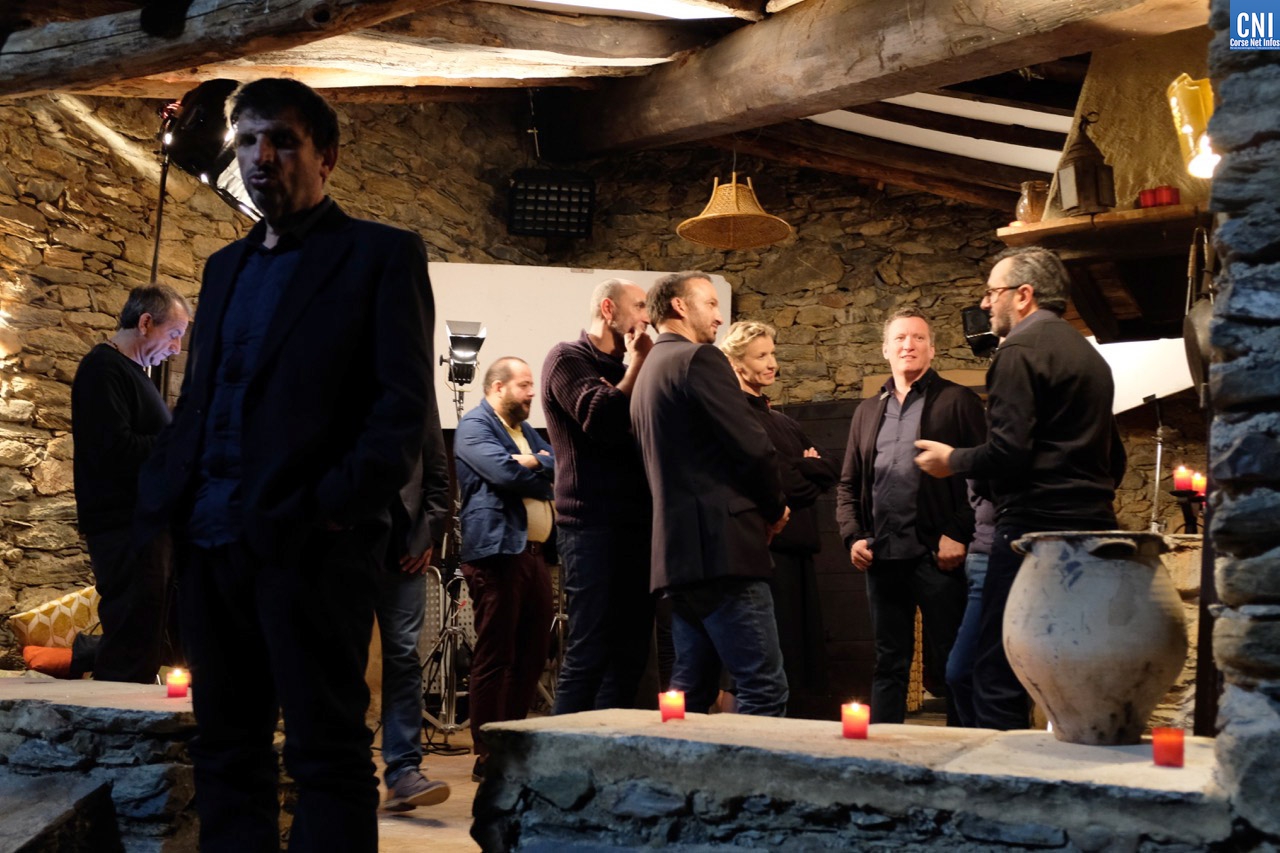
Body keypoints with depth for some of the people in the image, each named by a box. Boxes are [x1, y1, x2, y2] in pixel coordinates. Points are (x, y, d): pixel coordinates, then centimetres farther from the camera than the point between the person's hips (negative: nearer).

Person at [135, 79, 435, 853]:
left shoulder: (383, 255, 2)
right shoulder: (226, 266, 21)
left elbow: (405, 404, -7)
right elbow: (195, 405, 21)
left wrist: (335, 511, -18)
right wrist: (159, 513, 7)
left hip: (310, 546, -6)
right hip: (212, 545, 7)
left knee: (327, 752, -1)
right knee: (225, 750, 11)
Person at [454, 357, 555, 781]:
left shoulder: (526, 430, 23)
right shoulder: (474, 425, -3)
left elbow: (560, 467, 10)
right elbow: (504, 472, -18)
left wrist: (530, 463, -8)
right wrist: (542, 468, -2)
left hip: (534, 552, 9)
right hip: (497, 552, -9)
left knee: (533, 653, 10)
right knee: (494, 658, -5)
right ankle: (488, 756, 1)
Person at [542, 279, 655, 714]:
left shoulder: (625, 368, 21)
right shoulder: (568, 359, -3)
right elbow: (605, 422, -19)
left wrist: (641, 364, 3)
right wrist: (638, 363, -7)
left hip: (635, 523, 8)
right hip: (593, 526, -8)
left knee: (631, 650, 8)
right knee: (588, 654, -8)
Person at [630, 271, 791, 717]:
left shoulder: (649, 371, 21)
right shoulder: (700, 359, -7)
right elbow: (752, 445, -15)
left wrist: (761, 509, 18)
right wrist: (775, 508, 3)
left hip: (676, 549, 10)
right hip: (722, 546, -10)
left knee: (691, 691, 13)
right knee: (763, 689, -8)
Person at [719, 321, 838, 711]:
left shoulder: (783, 421, 22)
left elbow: (830, 471, 14)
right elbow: (775, 481, -15)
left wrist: (797, 470, -4)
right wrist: (807, 472, 3)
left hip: (796, 546, 9)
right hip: (764, 546, -9)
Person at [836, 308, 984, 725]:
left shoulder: (958, 401, 3)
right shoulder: (868, 410, 19)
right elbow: (848, 483, 19)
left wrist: (959, 534, -14)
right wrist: (853, 536, 5)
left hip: (937, 554, -5)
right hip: (882, 555, 5)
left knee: (954, 660, 0)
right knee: (889, 664, 10)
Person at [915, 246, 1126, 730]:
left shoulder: (1021, 350, -9)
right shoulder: (1088, 354, 19)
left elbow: (1006, 452, -18)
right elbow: (1113, 458, 23)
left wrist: (951, 461, -1)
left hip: (1035, 528, -9)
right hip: (1093, 527, 9)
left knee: (998, 674, -5)